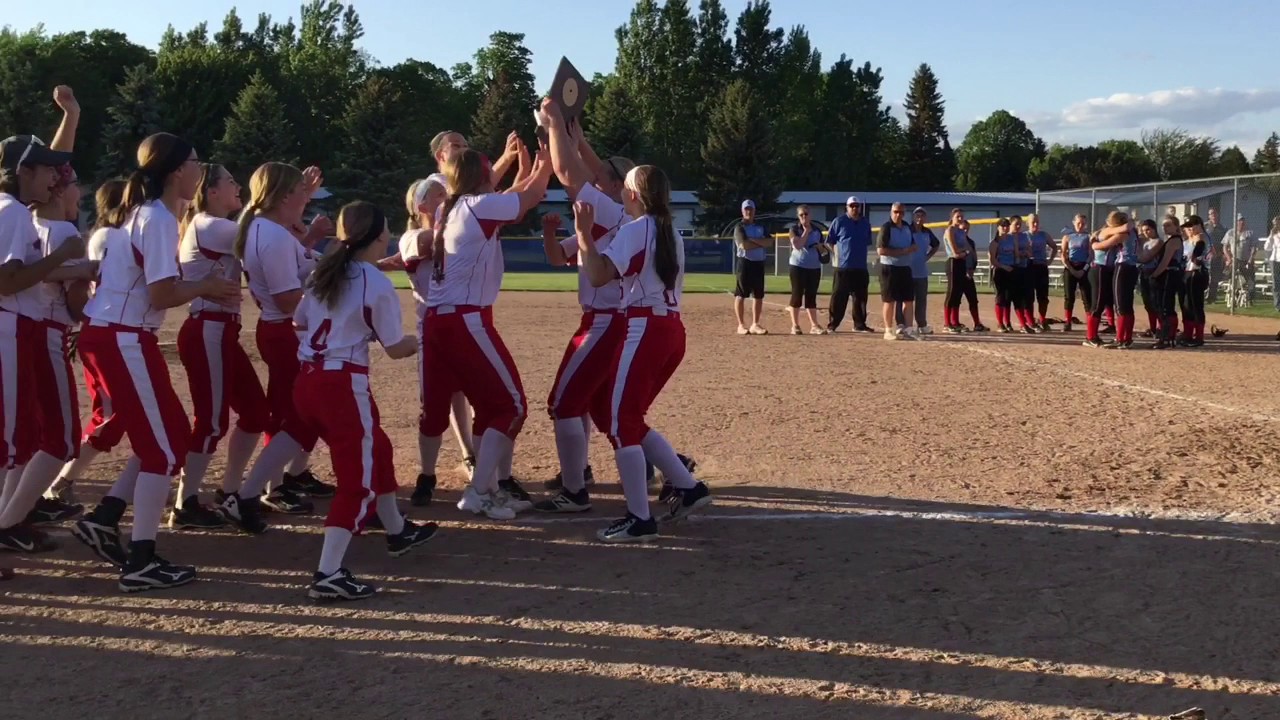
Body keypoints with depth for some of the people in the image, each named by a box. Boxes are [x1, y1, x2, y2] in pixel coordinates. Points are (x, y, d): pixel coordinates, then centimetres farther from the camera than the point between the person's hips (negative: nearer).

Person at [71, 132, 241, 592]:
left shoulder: (147, 213, 15)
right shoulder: (159, 219, -15)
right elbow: (162, 296, -21)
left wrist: (206, 290, 6)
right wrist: (206, 287, -5)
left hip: (111, 335, 10)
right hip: (122, 340, -10)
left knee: (171, 436, 17)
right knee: (163, 448, -3)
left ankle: (103, 519, 18)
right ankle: (141, 563, 0)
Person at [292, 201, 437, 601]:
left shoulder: (321, 274, 10)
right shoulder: (378, 286, -10)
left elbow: (298, 323, 19)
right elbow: (396, 349, -5)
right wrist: (415, 342, 17)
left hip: (307, 380, 8)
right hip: (344, 384, -8)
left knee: (377, 450, 26)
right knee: (358, 478, -5)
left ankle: (397, 532, 44)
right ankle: (328, 575, -16)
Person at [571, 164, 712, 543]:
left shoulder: (635, 230, -9)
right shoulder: (671, 234, 18)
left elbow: (598, 276, -21)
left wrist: (583, 233, -18)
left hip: (644, 329, -9)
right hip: (671, 329, 9)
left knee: (620, 420, -5)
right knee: (628, 417, 18)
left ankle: (640, 520, -7)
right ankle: (688, 487, 16)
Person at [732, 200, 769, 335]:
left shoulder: (760, 227, 13)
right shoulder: (740, 227, -4)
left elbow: (770, 242, -2)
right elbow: (744, 245, -20)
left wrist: (753, 240, -13)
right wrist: (761, 243, -10)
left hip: (759, 263, 6)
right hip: (745, 263, -6)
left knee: (758, 296, 6)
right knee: (741, 295, -4)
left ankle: (755, 324, 12)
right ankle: (741, 325, -2)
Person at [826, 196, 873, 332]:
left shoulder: (865, 223, 12)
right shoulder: (839, 222, -2)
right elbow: (830, 242, 0)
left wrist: (862, 257, 11)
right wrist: (835, 257, -6)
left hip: (861, 268, 5)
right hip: (843, 267, -5)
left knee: (860, 297, 9)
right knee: (838, 297, -5)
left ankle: (859, 324, 18)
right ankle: (832, 325, -1)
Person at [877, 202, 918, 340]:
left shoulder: (907, 227, 11)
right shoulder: (886, 228, -11)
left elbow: (914, 246, 17)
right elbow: (880, 250, -18)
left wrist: (909, 250, -8)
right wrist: (901, 251, -20)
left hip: (905, 268, 7)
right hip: (889, 268, -7)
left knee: (909, 300, 5)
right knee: (890, 301, -1)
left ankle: (906, 329, 10)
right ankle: (888, 331, 5)